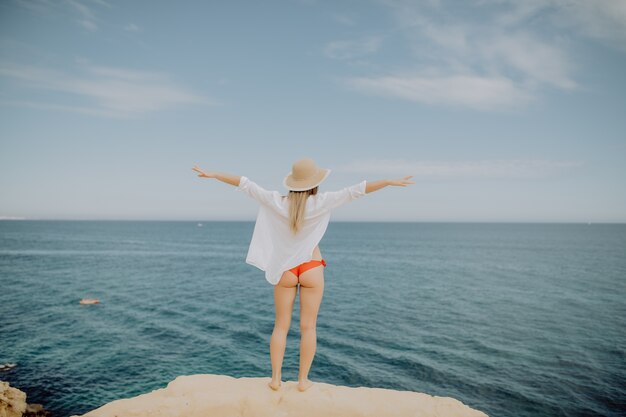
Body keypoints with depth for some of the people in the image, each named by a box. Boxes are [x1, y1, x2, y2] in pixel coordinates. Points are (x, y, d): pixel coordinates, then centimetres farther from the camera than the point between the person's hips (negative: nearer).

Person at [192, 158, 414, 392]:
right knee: (308, 327, 8)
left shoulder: (276, 203, -6)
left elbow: (245, 185, -2)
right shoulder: (321, 203, -12)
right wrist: (390, 182, -10)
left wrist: (212, 175, 6)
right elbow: (356, 190, -12)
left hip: (285, 270, 2)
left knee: (281, 326, 12)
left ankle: (275, 379, 15)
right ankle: (303, 380, 15)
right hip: (311, 270, -2)